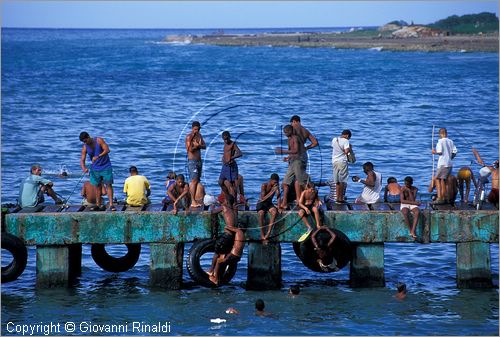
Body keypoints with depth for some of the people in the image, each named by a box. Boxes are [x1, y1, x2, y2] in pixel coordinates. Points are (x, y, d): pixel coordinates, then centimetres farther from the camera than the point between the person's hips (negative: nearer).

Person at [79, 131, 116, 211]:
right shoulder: (85, 147, -4)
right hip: (95, 168, 4)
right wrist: (84, 168, -27)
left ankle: (111, 205, -13)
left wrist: (98, 156, -31)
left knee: (108, 184, -9)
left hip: (106, 166, -4)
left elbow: (107, 150, -18)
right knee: (97, 186, 5)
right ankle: (98, 205, 13)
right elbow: (82, 159, -7)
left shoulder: (99, 140, -12)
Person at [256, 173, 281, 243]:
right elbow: (263, 199, -23)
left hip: (269, 203, 4)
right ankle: (262, 236, -32)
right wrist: (272, 191, -30)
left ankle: (267, 234, -31)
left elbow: (278, 197, -7)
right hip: (261, 203, -4)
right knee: (261, 213, -36)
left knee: (274, 212, -30)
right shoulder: (264, 185, -16)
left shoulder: (276, 186, -4)